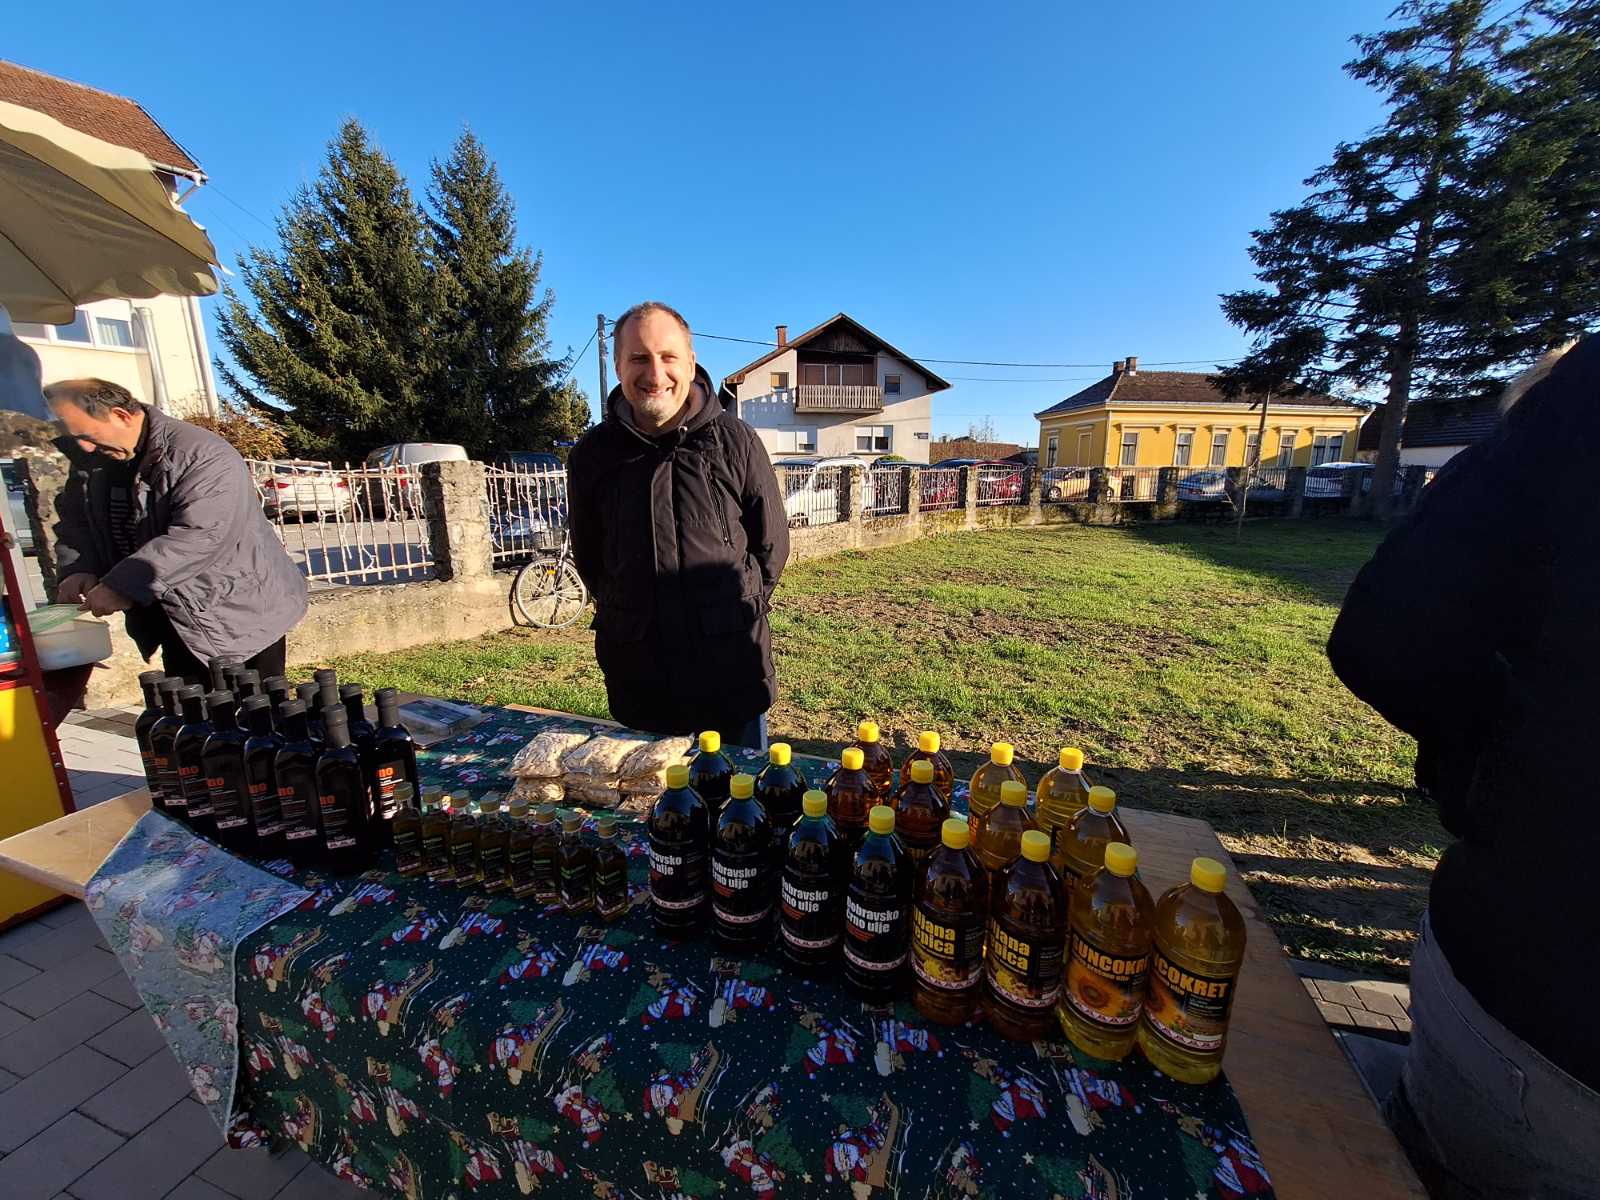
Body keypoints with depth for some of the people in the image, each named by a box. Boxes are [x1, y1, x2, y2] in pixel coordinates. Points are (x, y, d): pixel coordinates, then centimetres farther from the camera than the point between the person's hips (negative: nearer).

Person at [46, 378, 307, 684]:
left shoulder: (204, 456, -20)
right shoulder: (91, 461, 8)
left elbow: (199, 535, -29)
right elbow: (74, 520, 17)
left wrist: (123, 586, -27)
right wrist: (78, 569, -3)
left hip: (238, 614, -8)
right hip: (175, 617, 8)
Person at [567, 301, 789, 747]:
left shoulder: (734, 440, -5)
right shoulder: (593, 453, 1)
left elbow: (771, 543, 4)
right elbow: (588, 558, 13)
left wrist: (735, 609, 4)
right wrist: (625, 618, 10)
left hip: (731, 663, -2)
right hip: (635, 667, 2)